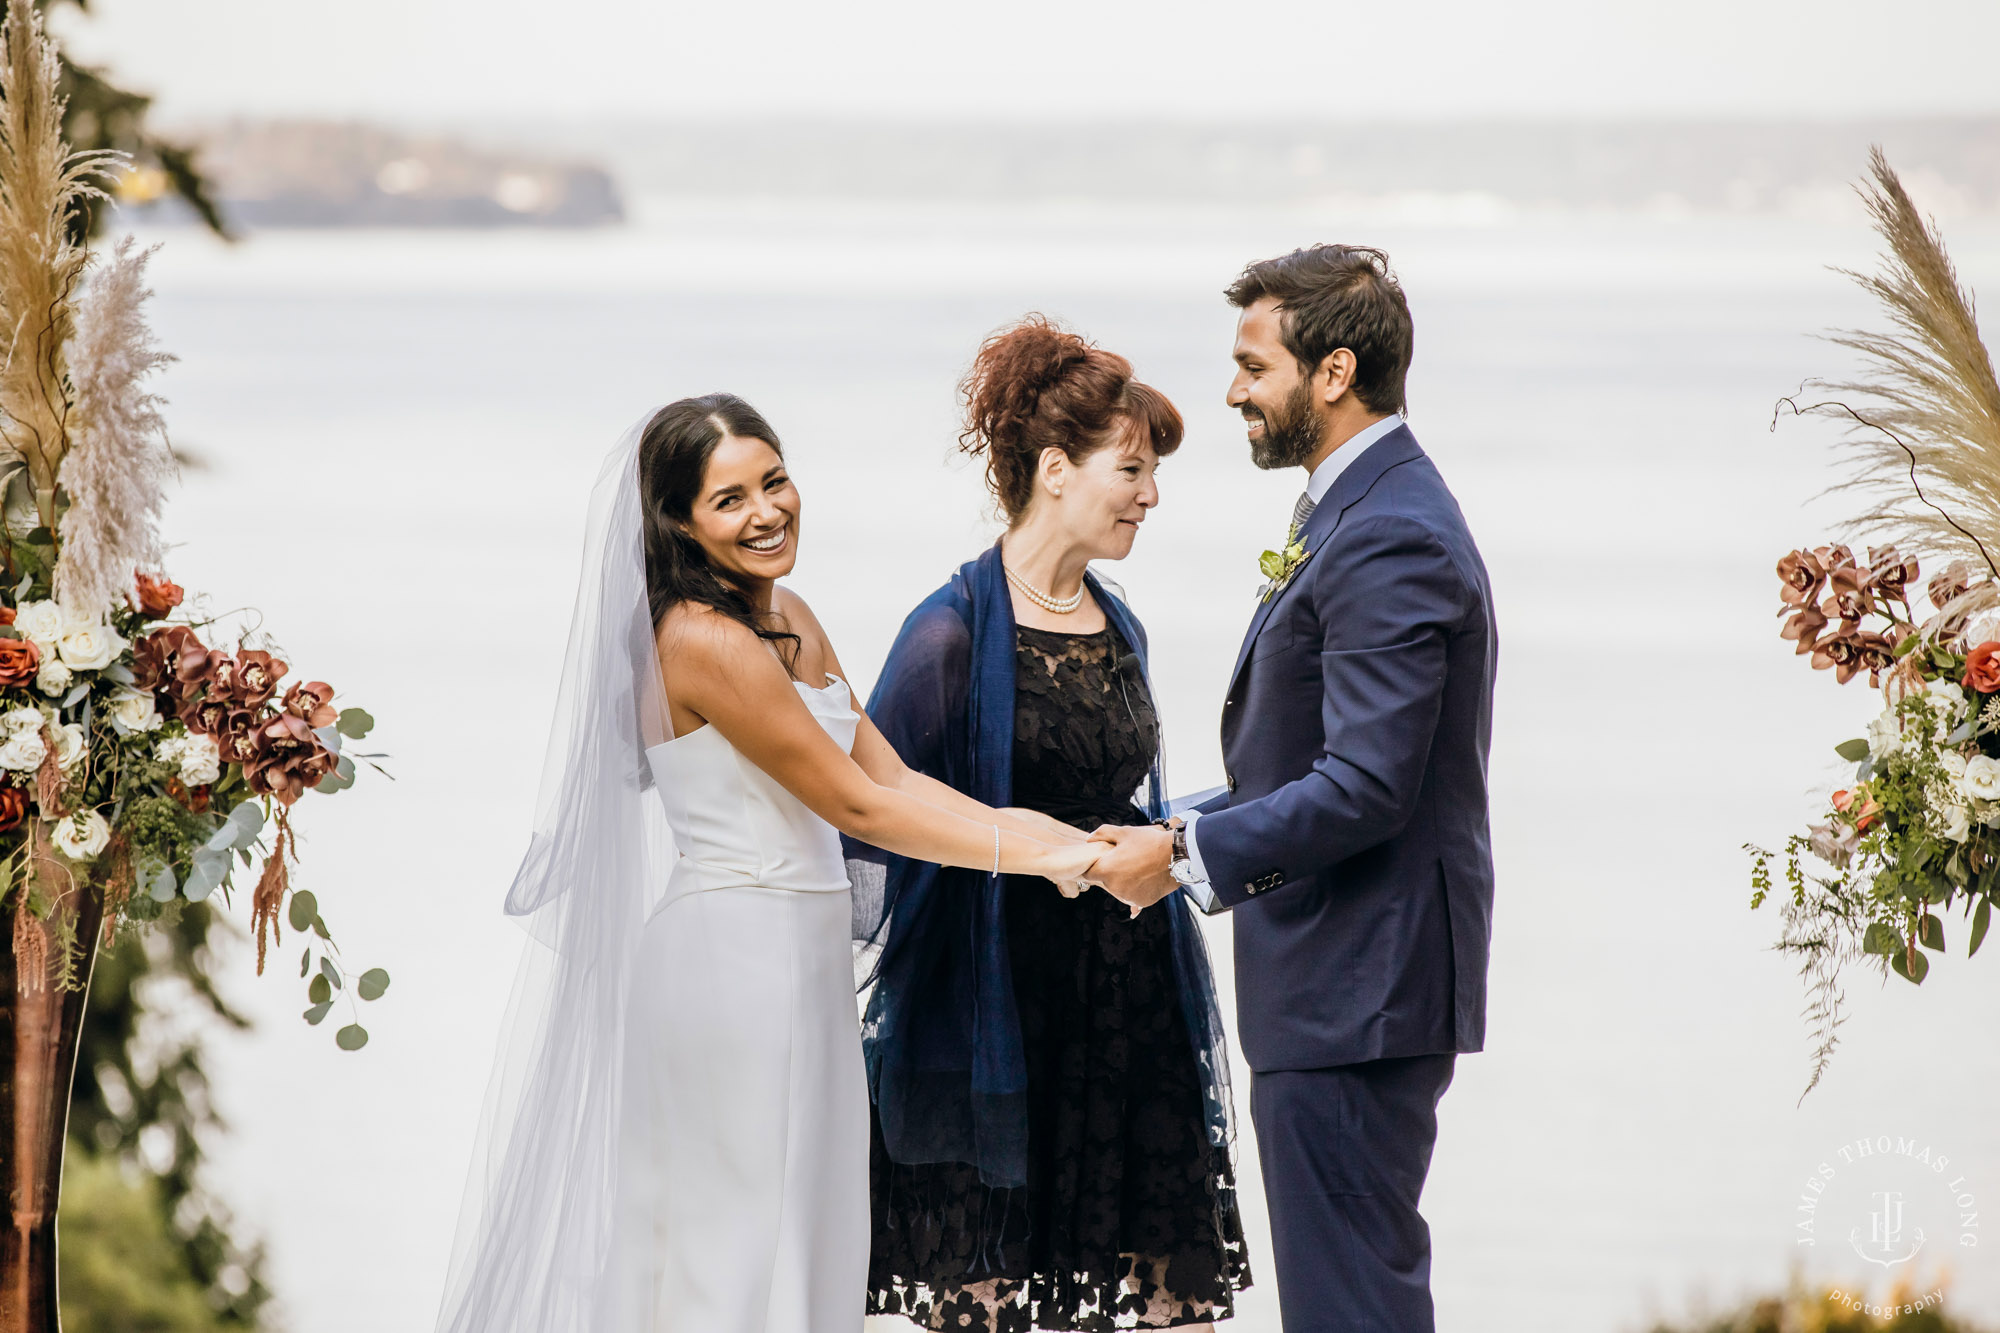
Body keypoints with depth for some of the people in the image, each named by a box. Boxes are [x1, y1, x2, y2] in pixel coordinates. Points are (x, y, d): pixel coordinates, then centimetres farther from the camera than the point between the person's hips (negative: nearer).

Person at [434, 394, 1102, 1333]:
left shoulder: (789, 621, 10)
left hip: (797, 959, 9)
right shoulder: (703, 640, -18)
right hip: (729, 962, -9)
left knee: (801, 1245, 12)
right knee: (733, 1253, -3)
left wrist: (1050, 835, 0)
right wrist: (1030, 856, -12)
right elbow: (856, 806, -15)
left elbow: (893, 777, 9)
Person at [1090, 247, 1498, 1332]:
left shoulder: (1390, 542, -19)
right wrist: (1181, 831, 13)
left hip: (1357, 989, -11)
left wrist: (1186, 857, -16)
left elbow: (1363, 790, -24)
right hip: (1349, 986, 11)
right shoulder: (1367, 513, 15)